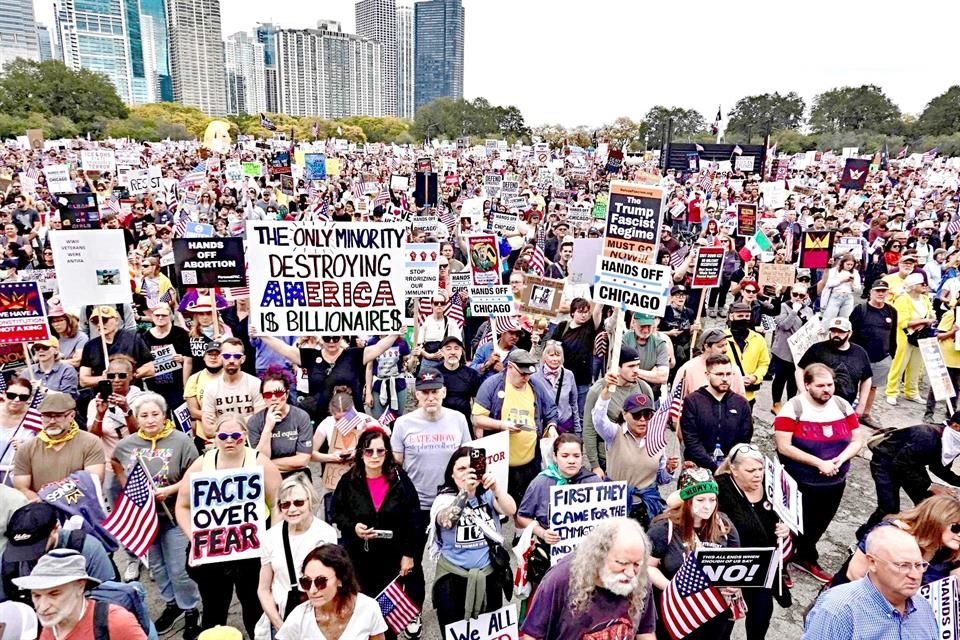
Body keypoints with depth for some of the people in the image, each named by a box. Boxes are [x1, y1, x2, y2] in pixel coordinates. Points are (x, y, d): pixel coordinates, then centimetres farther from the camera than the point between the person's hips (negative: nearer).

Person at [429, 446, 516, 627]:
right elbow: (445, 522, -29)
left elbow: (510, 510, -18)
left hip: (489, 576, 2)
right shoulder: (444, 498, -9)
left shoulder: (487, 495, -2)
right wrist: (464, 492, -42)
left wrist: (495, 487, -36)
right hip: (453, 579, -2)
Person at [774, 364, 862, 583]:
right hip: (800, 483, -5)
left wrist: (840, 459, -16)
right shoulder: (793, 408, -16)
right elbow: (784, 447, -20)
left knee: (818, 525, 21)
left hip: (835, 482, 5)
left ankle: (806, 557, 44)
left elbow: (856, 441, 3)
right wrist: (819, 463, -22)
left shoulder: (843, 406, 0)